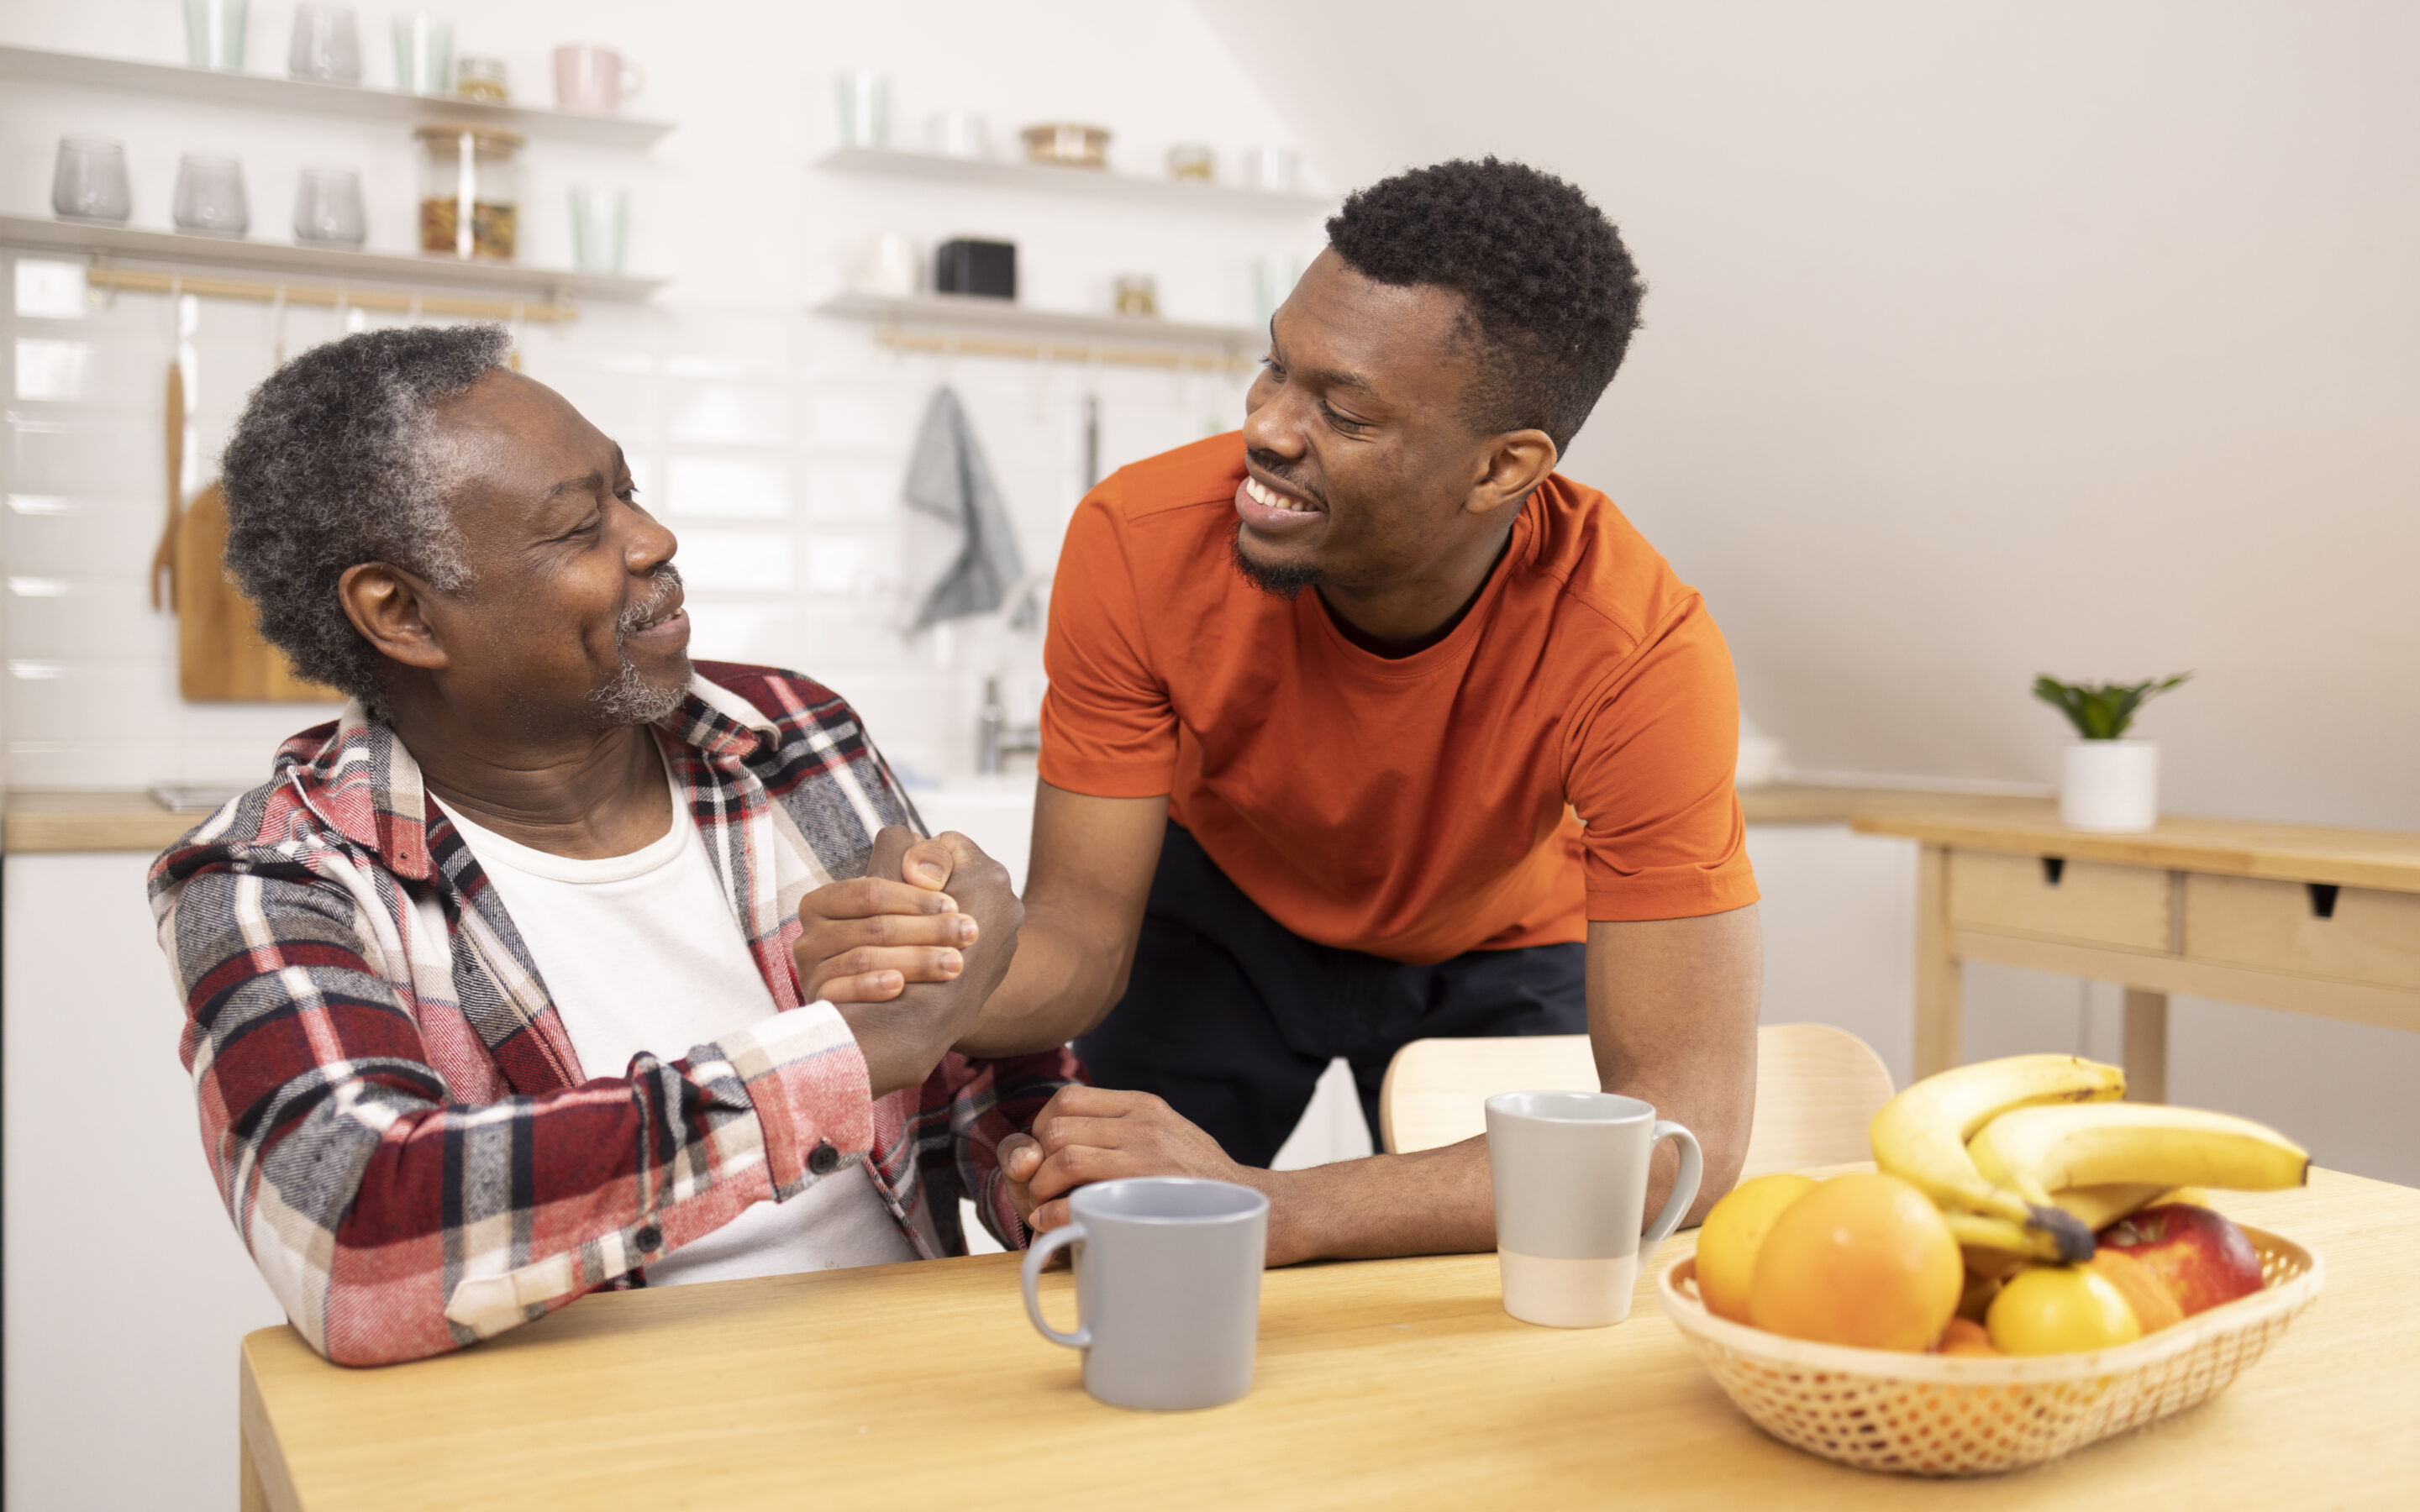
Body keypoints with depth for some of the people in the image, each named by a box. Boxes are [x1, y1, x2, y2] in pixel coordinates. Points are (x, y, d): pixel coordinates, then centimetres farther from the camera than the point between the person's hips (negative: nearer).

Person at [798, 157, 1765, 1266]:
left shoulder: (1636, 651, -38)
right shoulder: (1141, 540, -31)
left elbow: (1684, 1130, -41)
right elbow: (1083, 926, -25)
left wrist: (1280, 1211, -52)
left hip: (1498, 949, 0)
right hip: (1220, 898, 1)